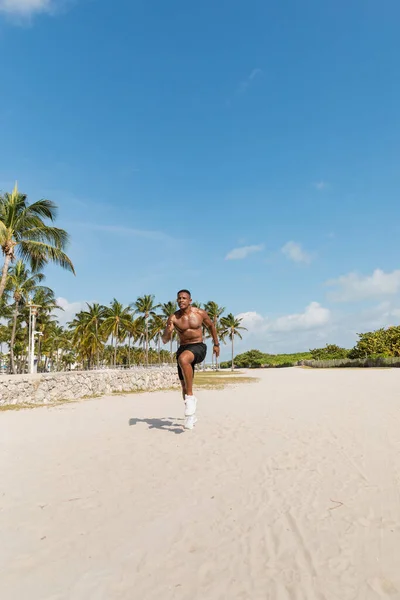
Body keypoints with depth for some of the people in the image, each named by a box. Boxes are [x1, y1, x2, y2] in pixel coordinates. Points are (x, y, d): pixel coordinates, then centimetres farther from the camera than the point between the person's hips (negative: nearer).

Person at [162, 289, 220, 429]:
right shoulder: (173, 318, -4)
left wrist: (216, 344, 17)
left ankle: (190, 397, -26)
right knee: (184, 385, 9)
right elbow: (164, 340, -9)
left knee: (183, 359, -37)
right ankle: (191, 416, 31)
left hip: (198, 347, -3)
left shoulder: (200, 313, -4)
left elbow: (211, 326, 15)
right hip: (183, 348, 3)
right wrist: (168, 331, -30)